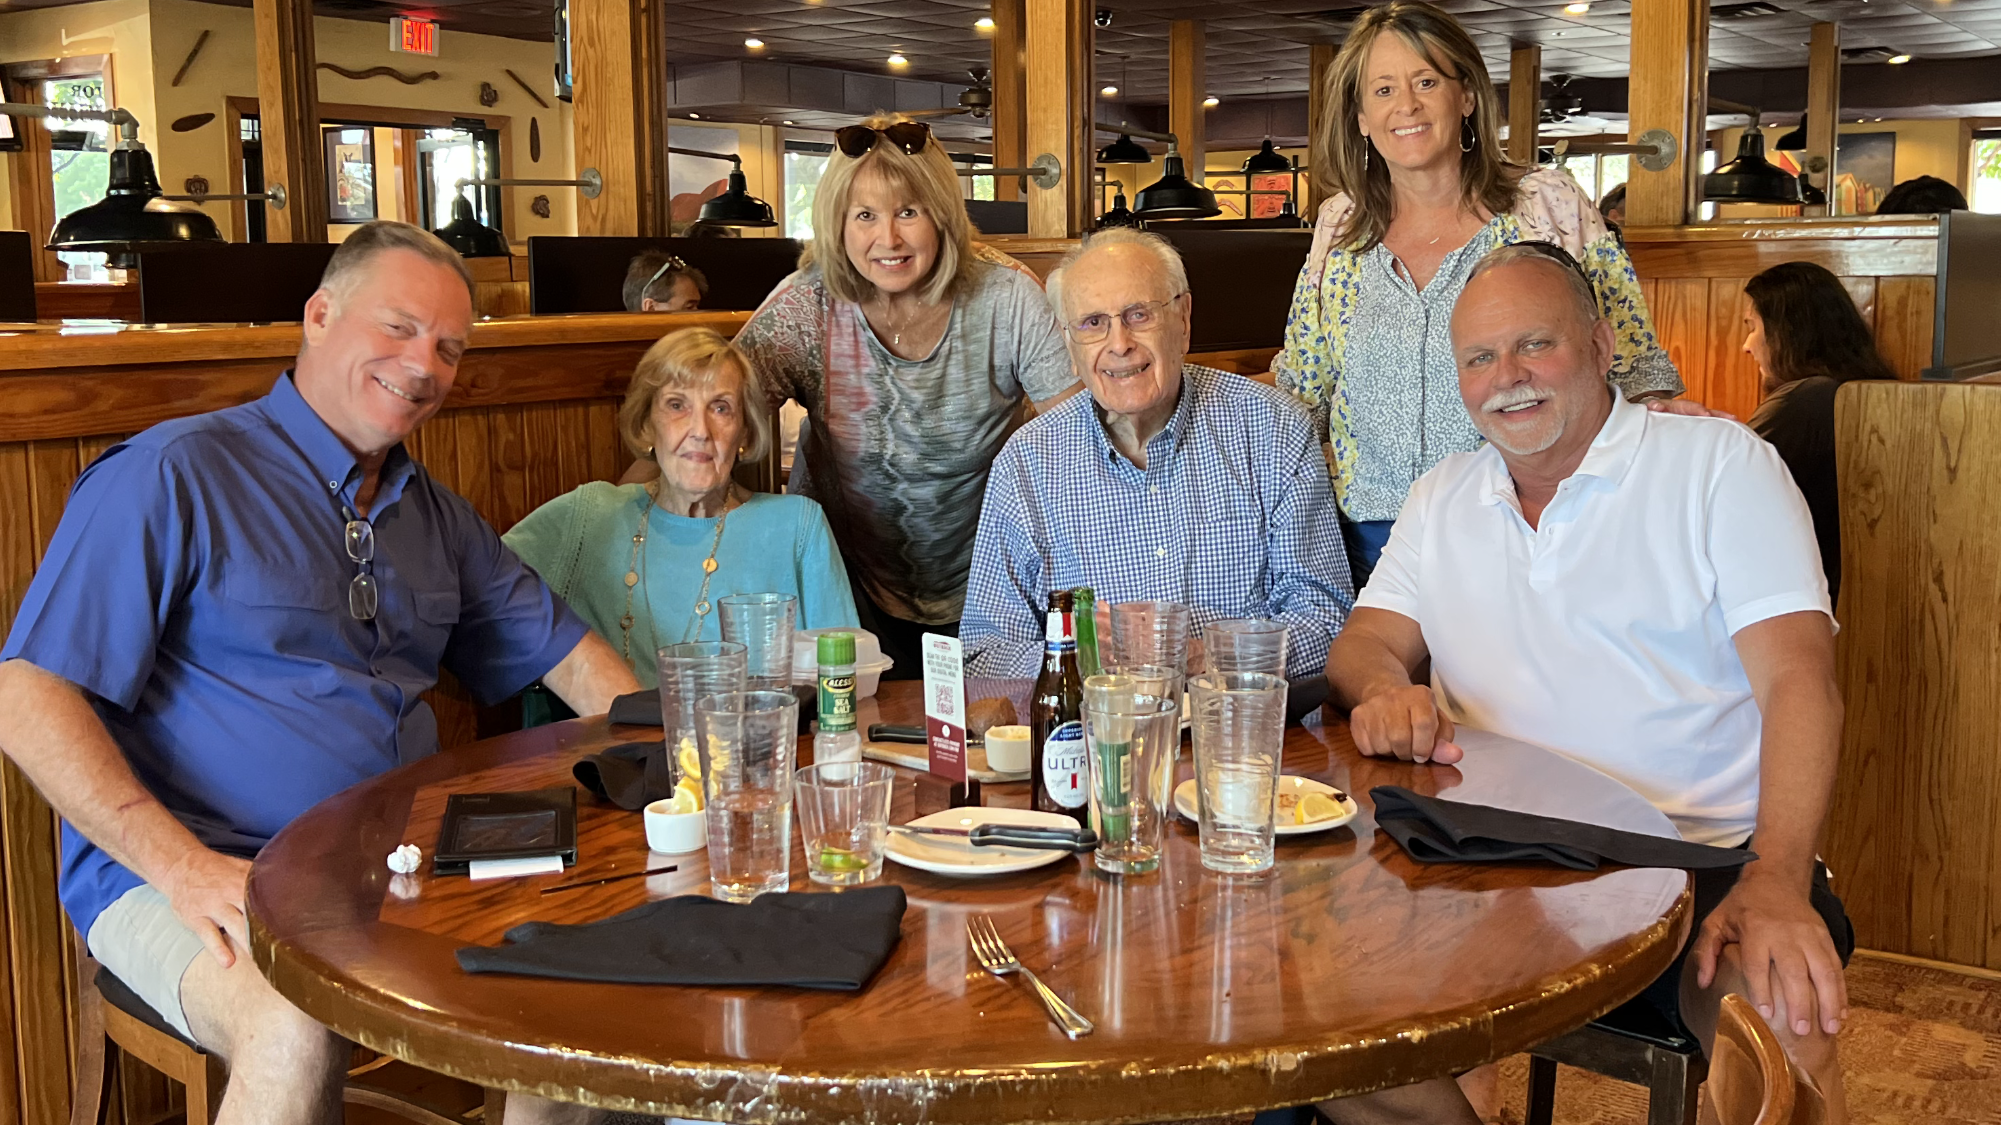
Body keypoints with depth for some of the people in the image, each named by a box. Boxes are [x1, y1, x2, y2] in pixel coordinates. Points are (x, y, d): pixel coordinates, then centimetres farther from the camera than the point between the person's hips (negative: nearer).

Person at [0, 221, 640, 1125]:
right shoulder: (173, 475, -5)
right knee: (299, 1027, -36)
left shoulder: (436, 516, 17)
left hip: (393, 869, 6)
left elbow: (562, 650, 21)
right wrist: (180, 864, -23)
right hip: (176, 873, -6)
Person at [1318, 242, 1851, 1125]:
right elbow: (1365, 645, 11)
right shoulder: (1442, 499, 16)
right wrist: (1385, 688, -17)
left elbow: (1797, 683, -8)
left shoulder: (1720, 464, 2)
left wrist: (1778, 884, -25)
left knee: (1782, 1022, -35)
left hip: (1701, 858, -4)